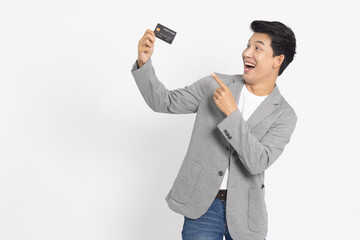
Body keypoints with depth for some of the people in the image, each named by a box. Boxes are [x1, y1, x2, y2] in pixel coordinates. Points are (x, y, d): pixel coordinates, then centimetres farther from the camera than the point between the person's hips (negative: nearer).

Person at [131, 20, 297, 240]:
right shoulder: (214, 85, 2)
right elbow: (164, 102, 1)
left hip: (244, 213, 0)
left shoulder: (285, 115, -5)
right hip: (201, 206, 1)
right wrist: (144, 62, -14)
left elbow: (258, 162, -18)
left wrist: (232, 113, -24)